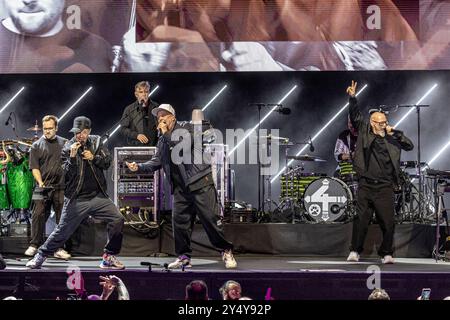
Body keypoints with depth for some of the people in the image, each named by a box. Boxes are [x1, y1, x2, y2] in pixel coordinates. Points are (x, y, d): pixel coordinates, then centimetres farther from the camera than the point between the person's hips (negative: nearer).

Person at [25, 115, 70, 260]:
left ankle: (59, 248, 8)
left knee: (62, 218, 2)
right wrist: (40, 183, -13)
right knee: (38, 215, -6)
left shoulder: (65, 143, 11)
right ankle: (34, 245, 3)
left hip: (62, 188, 2)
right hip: (44, 187, -1)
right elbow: (35, 168, 0)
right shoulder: (37, 146, 6)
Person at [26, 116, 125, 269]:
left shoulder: (96, 142, 4)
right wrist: (72, 157, -25)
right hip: (76, 199, -3)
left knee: (117, 219, -12)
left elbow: (107, 162, 5)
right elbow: (66, 175, -12)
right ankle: (40, 256, 20)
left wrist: (94, 157, -12)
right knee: (62, 231, 1)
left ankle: (109, 257, -1)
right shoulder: (68, 148, -6)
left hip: (98, 196, 3)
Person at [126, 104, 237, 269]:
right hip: (180, 187, 6)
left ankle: (226, 251, 4)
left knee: (210, 218, -8)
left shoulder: (187, 128, -1)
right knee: (179, 221, 0)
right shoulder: (163, 140, 19)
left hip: (200, 182, -6)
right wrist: (139, 167, 1)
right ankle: (184, 257, 10)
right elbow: (156, 161, 17)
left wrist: (167, 133, -7)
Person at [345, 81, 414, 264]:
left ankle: (387, 254, 6)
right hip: (366, 185, -1)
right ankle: (355, 251, 11)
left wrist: (395, 133, -3)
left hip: (385, 187, 1)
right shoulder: (364, 131, 7)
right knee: (361, 220, 2)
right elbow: (355, 116, -1)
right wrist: (352, 98, -15)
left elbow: (410, 146, 6)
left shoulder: (391, 138, 10)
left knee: (387, 222, -3)